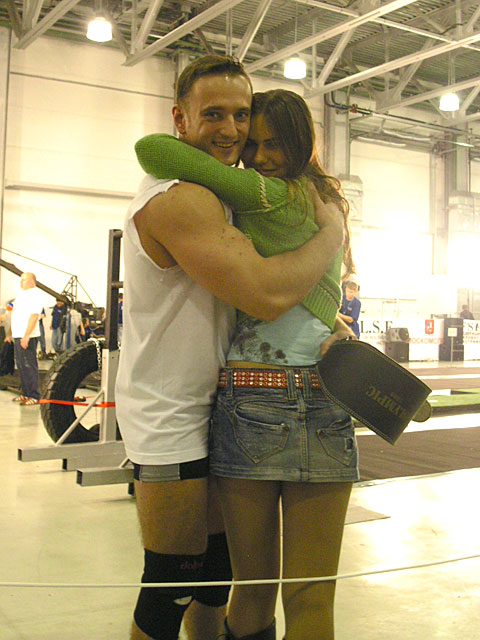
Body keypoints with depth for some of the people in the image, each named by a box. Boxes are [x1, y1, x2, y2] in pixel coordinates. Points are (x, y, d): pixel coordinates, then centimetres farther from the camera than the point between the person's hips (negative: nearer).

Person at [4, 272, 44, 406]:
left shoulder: (35, 295, -11)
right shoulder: (21, 294, 18)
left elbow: (34, 316, -20)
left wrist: (26, 336, -26)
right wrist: (10, 333, 23)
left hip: (28, 336, -9)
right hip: (18, 335, 9)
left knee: (29, 365, -9)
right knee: (20, 365, 12)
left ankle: (34, 396, -6)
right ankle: (25, 393, 20)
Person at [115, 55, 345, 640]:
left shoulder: (214, 191, 13)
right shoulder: (179, 198, -22)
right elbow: (269, 294, -31)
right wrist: (332, 231, -14)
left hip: (205, 406, 10)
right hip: (168, 422, -10)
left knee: (219, 565, 19)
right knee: (172, 585, 2)